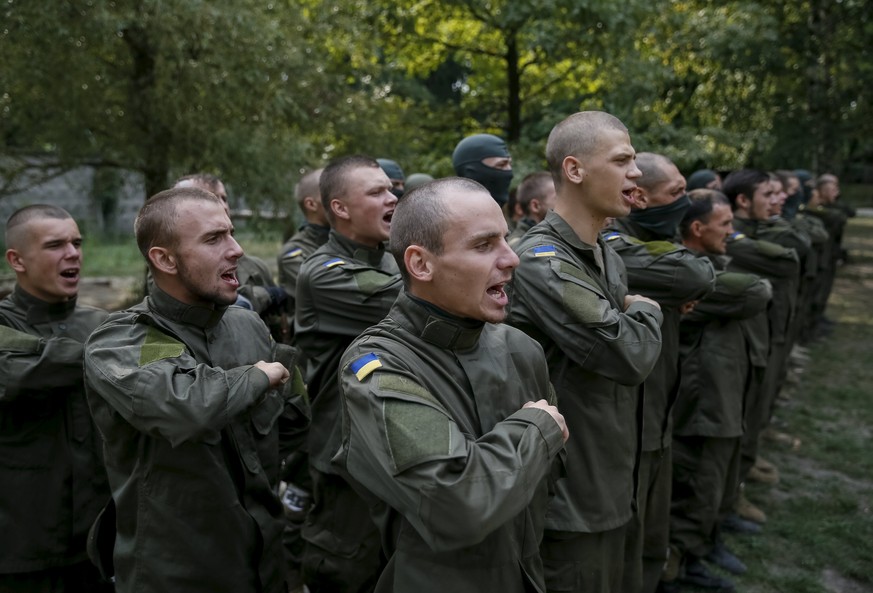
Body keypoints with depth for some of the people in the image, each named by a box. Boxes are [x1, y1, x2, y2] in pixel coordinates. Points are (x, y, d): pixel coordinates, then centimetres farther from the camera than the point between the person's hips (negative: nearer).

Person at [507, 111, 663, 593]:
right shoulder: (542, 262, -22)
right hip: (567, 497, -9)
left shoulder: (607, 257, 8)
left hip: (609, 486, 9)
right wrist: (646, 311, -7)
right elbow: (630, 355, -24)